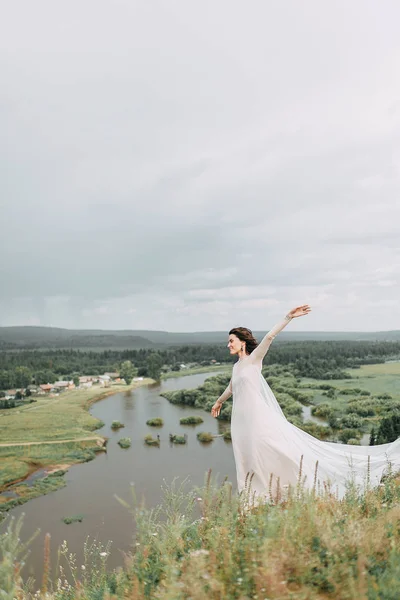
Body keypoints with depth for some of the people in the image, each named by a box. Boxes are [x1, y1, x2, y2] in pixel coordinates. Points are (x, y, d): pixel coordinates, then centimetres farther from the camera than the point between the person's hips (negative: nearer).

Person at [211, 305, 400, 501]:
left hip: (260, 418, -7)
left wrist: (288, 317, -26)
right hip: (242, 423, 7)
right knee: (252, 467, 7)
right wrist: (219, 401, 52)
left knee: (289, 450, -11)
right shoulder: (237, 366, 18)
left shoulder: (254, 358, -1)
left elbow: (269, 337, -17)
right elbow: (231, 388, 37)